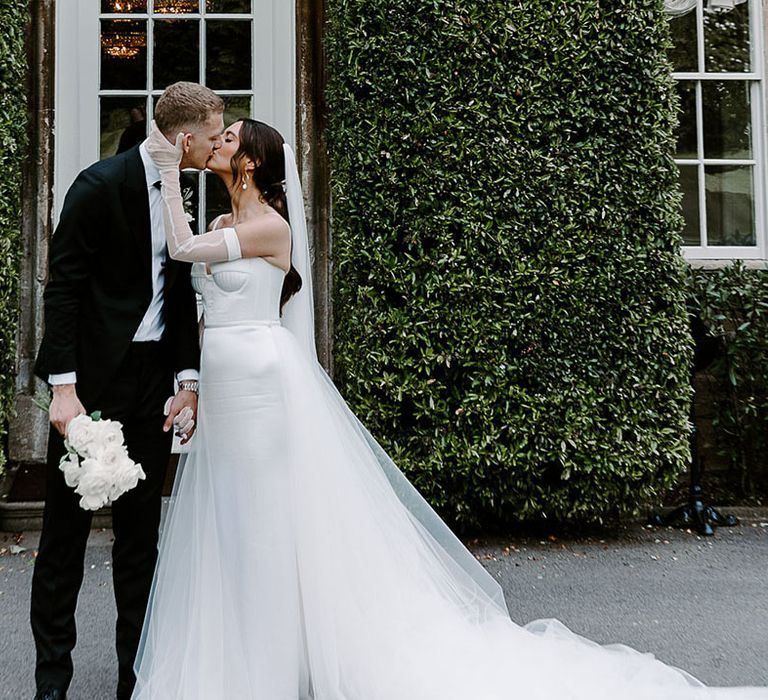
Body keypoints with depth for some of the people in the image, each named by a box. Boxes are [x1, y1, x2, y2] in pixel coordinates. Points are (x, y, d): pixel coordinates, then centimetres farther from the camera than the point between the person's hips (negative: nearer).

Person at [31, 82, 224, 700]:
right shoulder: (100, 185, -10)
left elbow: (182, 294, 10)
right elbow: (63, 289, -13)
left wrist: (188, 379, 4)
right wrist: (63, 387, -18)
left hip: (153, 382, 6)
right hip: (93, 377, -6)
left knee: (141, 532, 12)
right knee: (67, 529, 5)